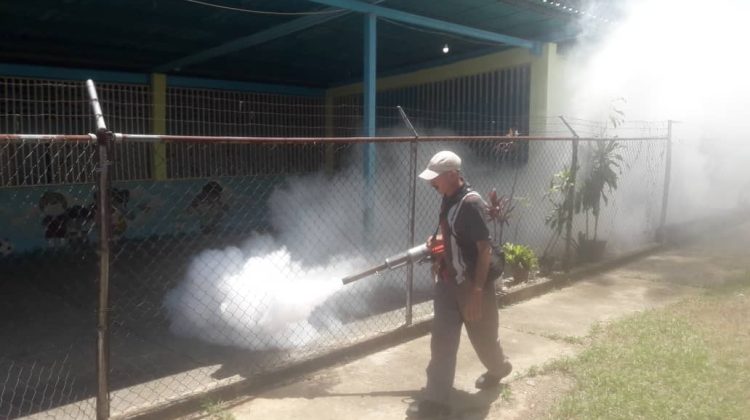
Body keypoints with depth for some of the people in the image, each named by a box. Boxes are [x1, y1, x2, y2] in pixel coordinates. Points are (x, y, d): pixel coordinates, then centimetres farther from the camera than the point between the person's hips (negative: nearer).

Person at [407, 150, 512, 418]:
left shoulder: (471, 204, -23)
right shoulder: (448, 199, 4)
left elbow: (485, 249, -23)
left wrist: (477, 292, -24)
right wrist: (436, 241, 5)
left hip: (472, 285, -7)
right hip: (447, 281, 7)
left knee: (482, 335, 16)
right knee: (442, 340, 6)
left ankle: (498, 367, 45)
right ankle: (436, 398, 13)